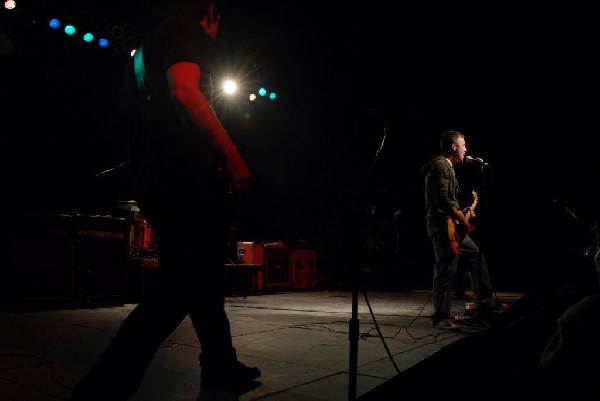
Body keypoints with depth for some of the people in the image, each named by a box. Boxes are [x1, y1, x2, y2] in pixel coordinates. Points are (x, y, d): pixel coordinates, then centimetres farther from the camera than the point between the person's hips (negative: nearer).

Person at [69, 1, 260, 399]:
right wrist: (234, 158, -18)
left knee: (204, 277, 16)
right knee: (180, 286, -10)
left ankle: (221, 368, 27)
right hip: (182, 176, -10)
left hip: (153, 177, 10)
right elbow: (185, 91, -19)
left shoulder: (149, 43, 29)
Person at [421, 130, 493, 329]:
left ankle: (484, 308, 21)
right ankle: (440, 317, 1)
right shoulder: (440, 165, -12)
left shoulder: (446, 166, 21)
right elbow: (442, 200, -22)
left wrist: (462, 211, 21)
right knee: (446, 270, -7)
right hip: (443, 226, -11)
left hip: (452, 226, 11)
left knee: (477, 259, 14)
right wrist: (462, 220, -19)